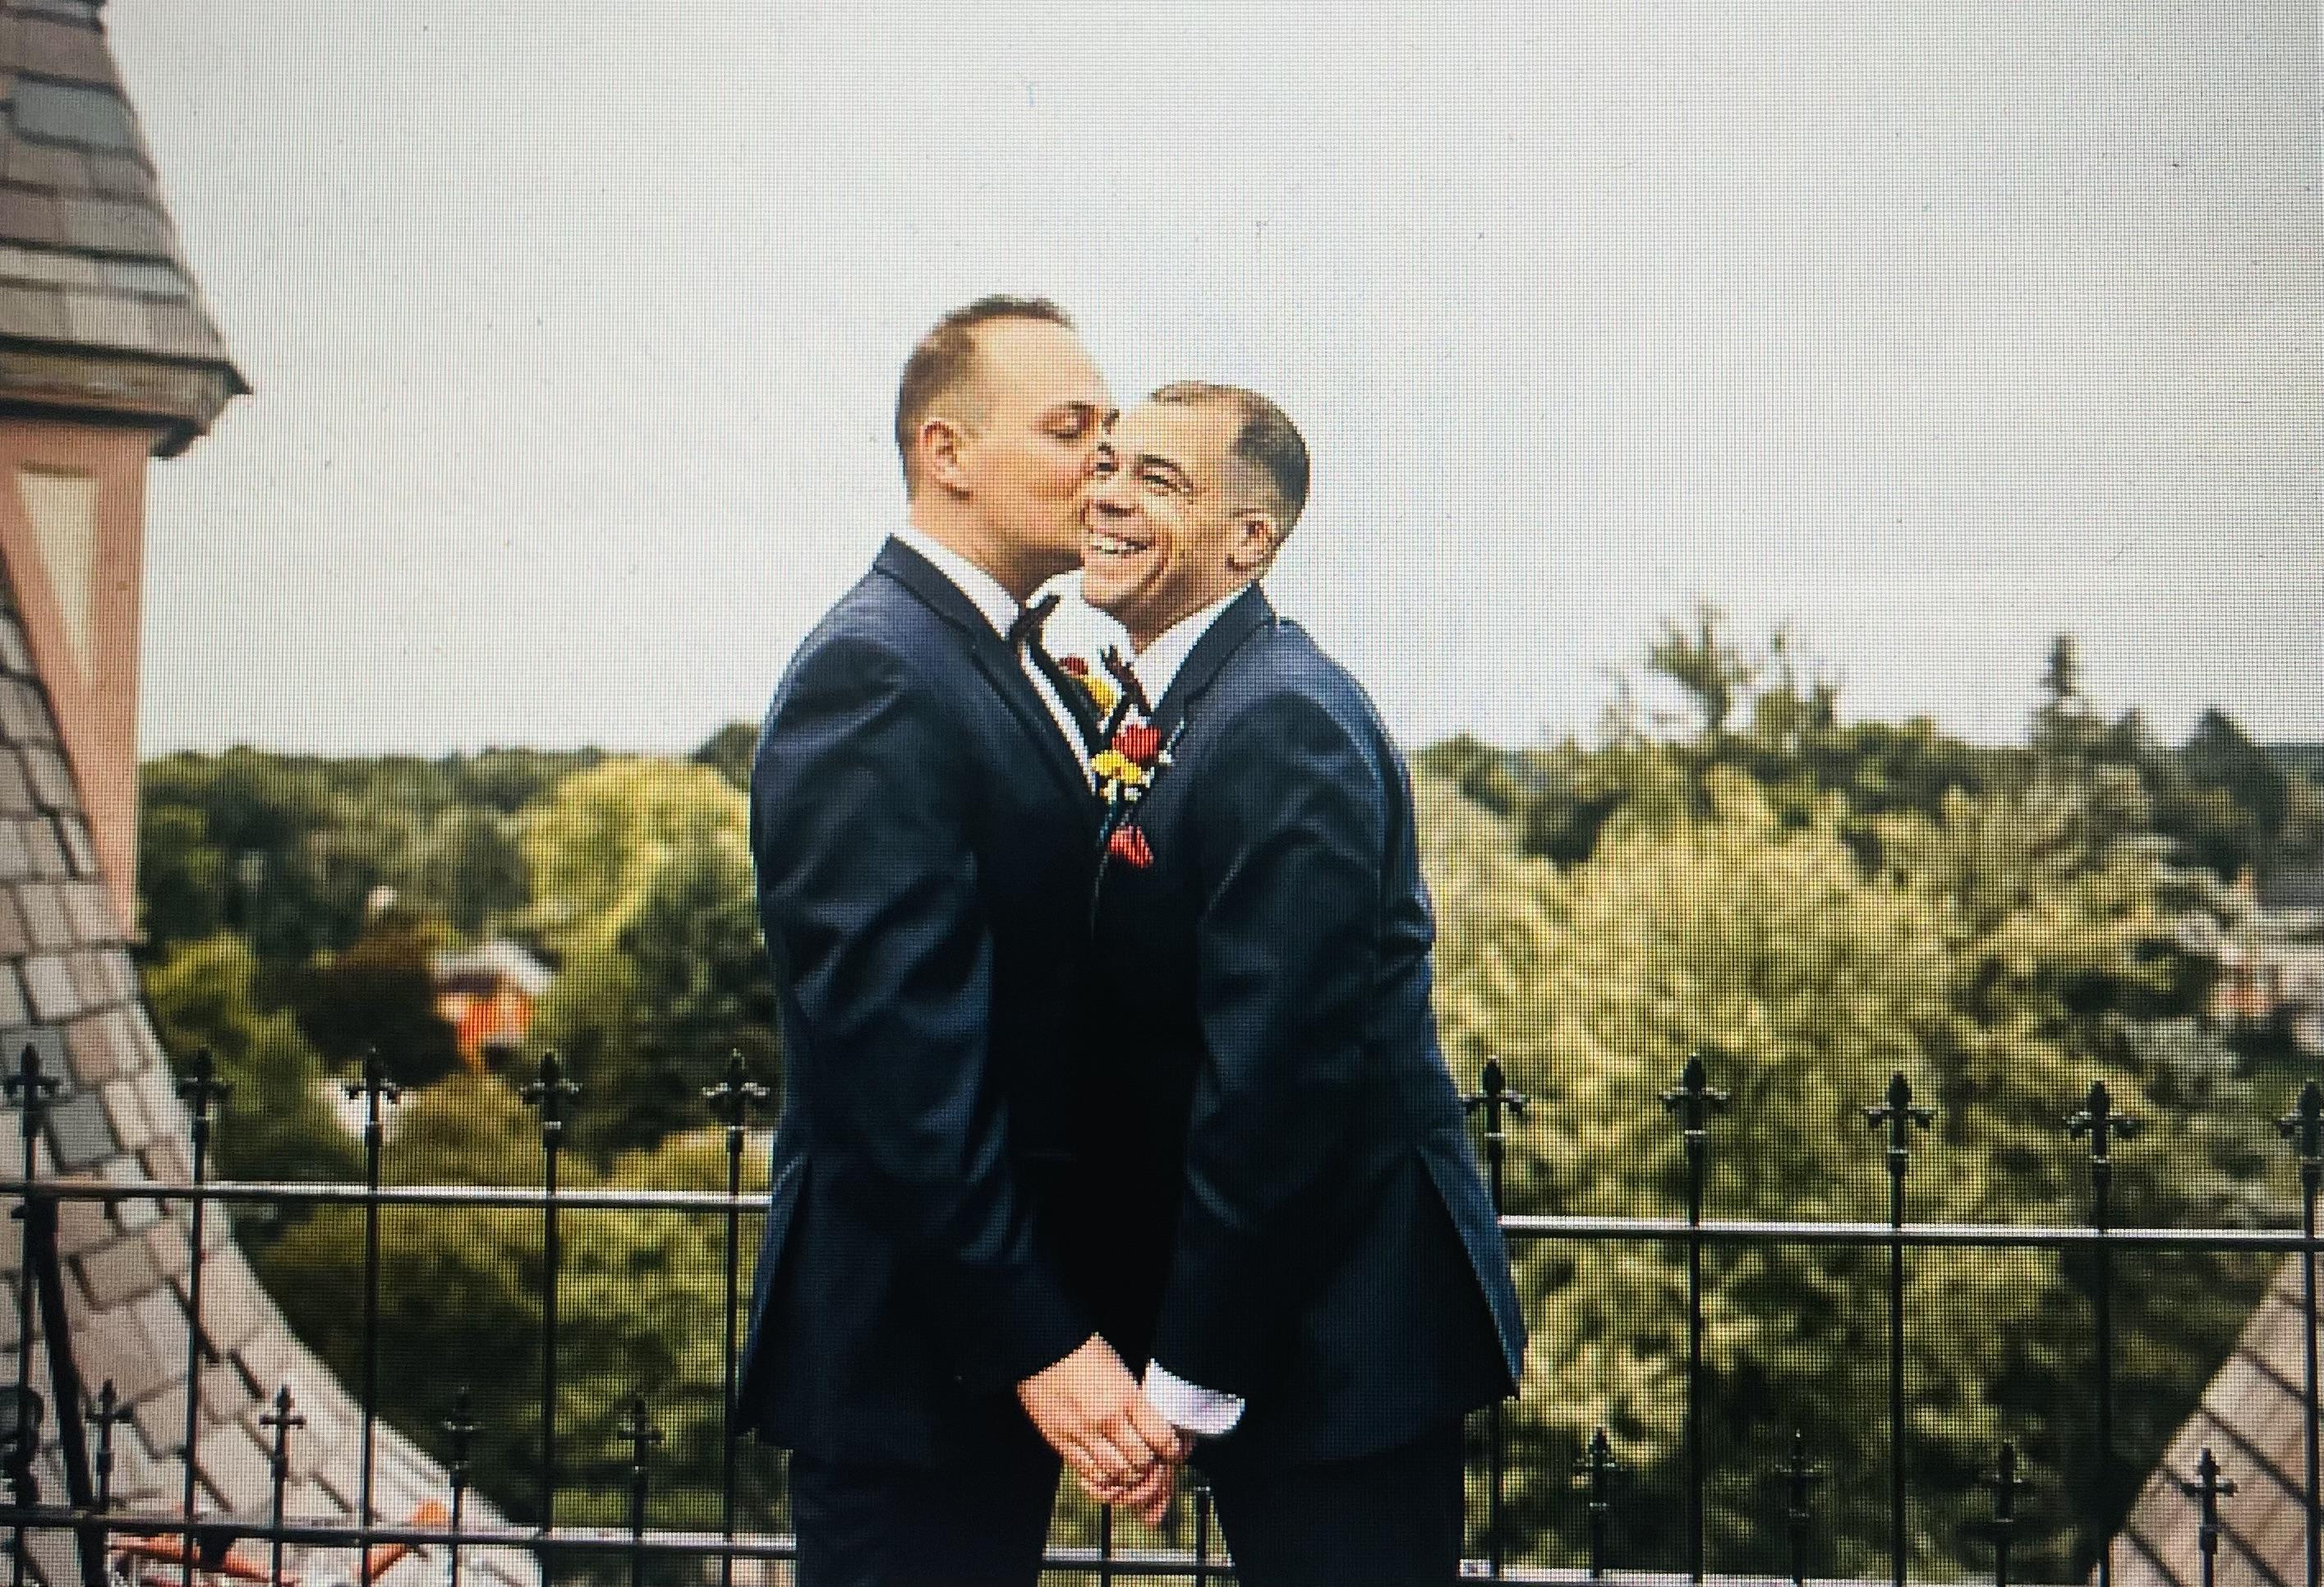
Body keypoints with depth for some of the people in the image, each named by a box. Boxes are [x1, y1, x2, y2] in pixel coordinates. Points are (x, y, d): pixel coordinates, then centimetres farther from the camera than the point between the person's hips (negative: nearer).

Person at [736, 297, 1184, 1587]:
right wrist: (1041, 1342, -24)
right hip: (916, 1350, -9)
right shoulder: (873, 676, -17)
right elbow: (898, 1047, -24)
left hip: (1008, 1339, 10)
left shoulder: (1000, 666, 13)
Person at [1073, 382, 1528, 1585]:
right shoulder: (1173, 709, 11)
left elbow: (1279, 1068, -24)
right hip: (1266, 1307, 9)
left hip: (1338, 1329, -9)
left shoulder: (1283, 722, -20)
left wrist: (1186, 1376, -21)